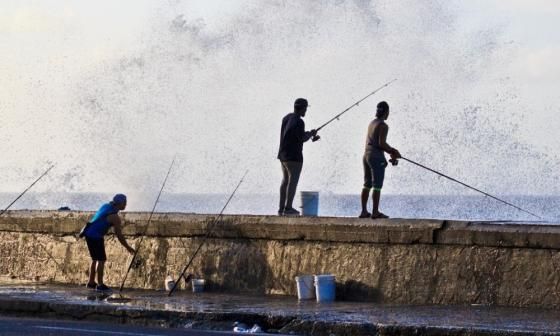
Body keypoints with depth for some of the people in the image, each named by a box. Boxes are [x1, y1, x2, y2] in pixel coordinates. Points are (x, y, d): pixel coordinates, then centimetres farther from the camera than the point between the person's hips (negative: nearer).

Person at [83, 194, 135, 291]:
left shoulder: (106, 206, 8)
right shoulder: (114, 217, -16)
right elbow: (119, 236, -13)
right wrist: (128, 248, -3)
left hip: (89, 234, 9)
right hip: (95, 237, -9)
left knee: (95, 259, 18)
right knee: (101, 260, -3)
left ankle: (91, 283, 23)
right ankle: (100, 285, -2)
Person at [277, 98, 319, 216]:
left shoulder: (287, 118, 10)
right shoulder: (298, 122, -18)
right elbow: (302, 139, -18)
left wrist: (309, 135, 15)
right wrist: (311, 134, 0)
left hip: (283, 155, 9)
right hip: (294, 156, -9)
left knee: (285, 180, 13)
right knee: (293, 181, -4)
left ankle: (282, 208, 12)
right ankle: (288, 208, -5)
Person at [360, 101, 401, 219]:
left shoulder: (372, 123, 15)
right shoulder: (383, 126, -12)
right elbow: (382, 143, -19)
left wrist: (391, 150, 15)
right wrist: (392, 151, -4)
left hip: (366, 156, 8)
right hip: (377, 158, -8)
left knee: (367, 185, 11)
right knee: (377, 186, -4)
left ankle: (364, 211, 11)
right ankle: (375, 212, -4)